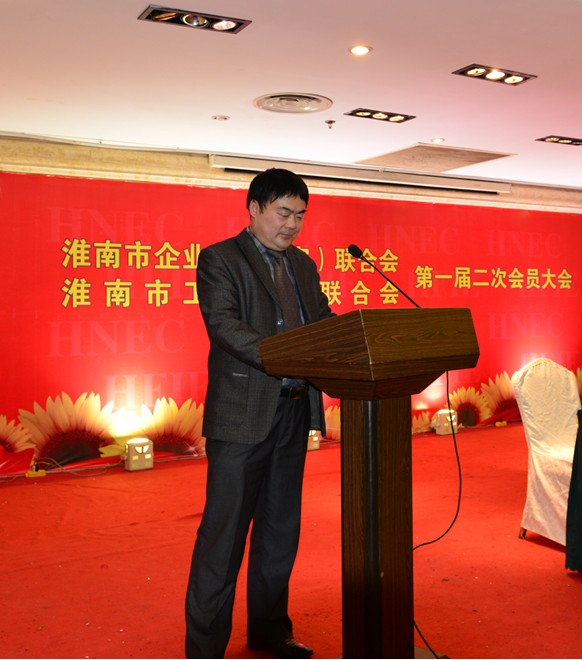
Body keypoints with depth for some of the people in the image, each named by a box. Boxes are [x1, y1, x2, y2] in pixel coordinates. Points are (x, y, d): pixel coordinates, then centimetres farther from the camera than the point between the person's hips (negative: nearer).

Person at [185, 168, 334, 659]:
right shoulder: (220, 259, -4)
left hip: (293, 414, 7)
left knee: (281, 527, 15)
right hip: (242, 416, -6)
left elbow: (326, 321, 13)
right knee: (224, 532, 0)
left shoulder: (303, 264, 17)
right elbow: (223, 324, -17)